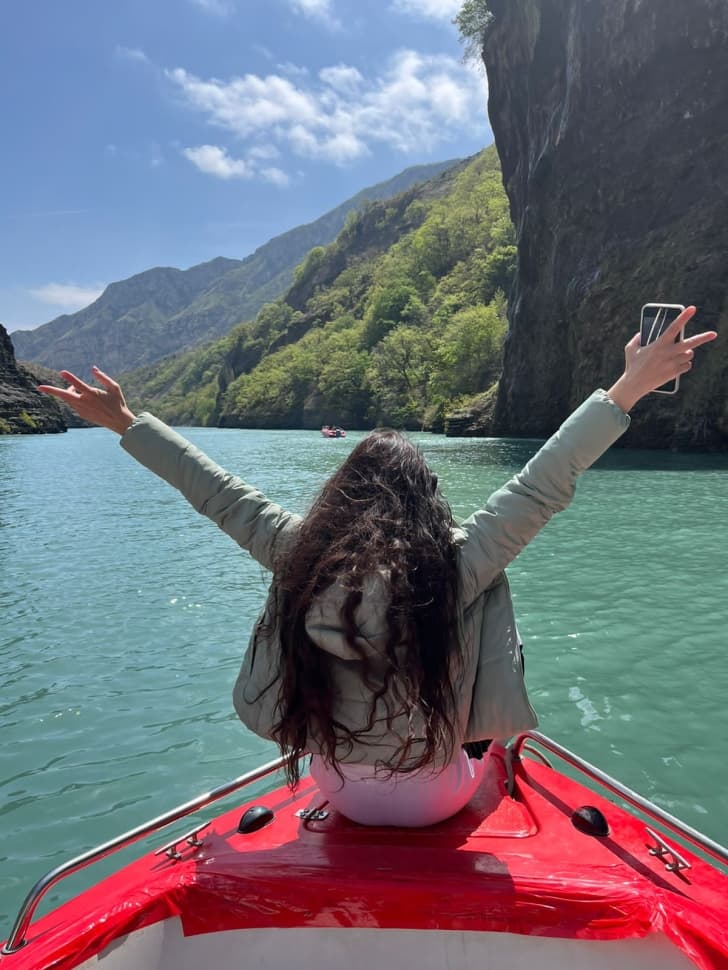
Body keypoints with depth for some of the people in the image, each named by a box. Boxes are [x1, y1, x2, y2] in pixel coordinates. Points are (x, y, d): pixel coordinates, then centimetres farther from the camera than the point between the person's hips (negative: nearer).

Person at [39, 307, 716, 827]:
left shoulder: (301, 552, -17)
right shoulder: (456, 560, -24)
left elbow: (220, 495, -8)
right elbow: (542, 487, -21)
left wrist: (126, 422, 4)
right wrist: (629, 390, -14)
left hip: (339, 792, 2)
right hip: (434, 801, -1)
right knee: (488, 764, 34)